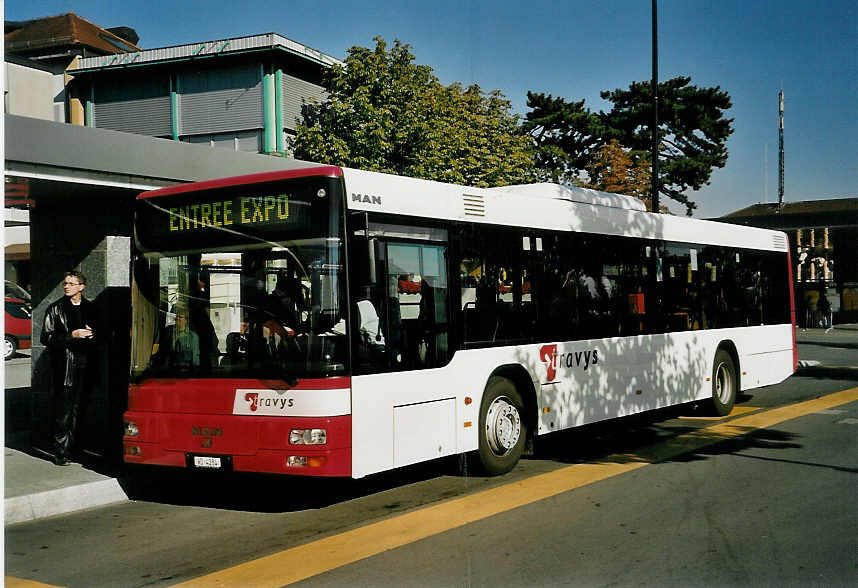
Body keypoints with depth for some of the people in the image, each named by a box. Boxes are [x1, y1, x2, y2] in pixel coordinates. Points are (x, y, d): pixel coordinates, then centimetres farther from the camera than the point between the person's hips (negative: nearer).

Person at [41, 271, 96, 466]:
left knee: (79, 408, 5)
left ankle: (74, 447, 13)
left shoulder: (90, 308, 13)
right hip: (64, 366, -3)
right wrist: (71, 336, -13)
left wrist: (92, 334, -1)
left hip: (85, 364, 3)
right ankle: (61, 451, 1)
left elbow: (97, 332, 24)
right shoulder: (55, 309, 4)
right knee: (64, 410, -5)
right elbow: (46, 338, -2)